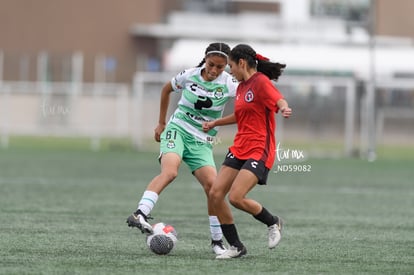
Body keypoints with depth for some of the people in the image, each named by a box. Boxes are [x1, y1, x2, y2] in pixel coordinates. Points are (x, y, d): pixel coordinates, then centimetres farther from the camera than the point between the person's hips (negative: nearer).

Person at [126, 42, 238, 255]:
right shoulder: (189, 76, -2)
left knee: (213, 185, -14)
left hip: (202, 141, 1)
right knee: (169, 172, -30)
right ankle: (140, 214, -44)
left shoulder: (228, 83, -6)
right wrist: (161, 123, 19)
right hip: (178, 130, -1)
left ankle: (217, 241, 1)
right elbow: (167, 89, 17)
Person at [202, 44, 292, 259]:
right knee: (215, 194, -4)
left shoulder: (261, 82, -10)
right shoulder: (241, 87, 16)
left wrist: (284, 108, -50)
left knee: (236, 197, -20)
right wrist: (215, 123, 37)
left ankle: (273, 223, 8)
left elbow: (279, 100, -28)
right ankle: (236, 247, 7)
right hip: (239, 150, 9)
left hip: (259, 152, -9)